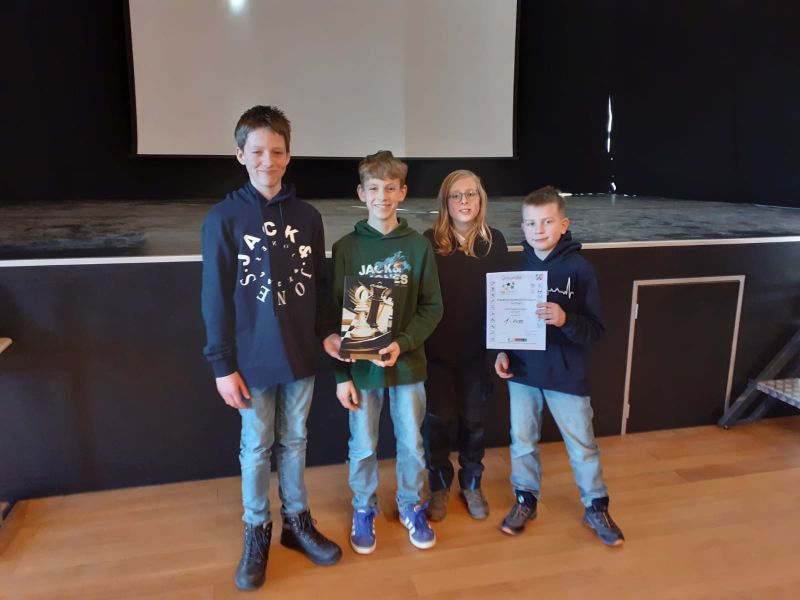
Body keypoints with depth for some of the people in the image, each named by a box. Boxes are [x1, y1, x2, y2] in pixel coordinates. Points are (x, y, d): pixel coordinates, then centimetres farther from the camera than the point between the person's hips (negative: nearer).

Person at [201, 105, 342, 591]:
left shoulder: (308, 217, 1)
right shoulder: (224, 218, -8)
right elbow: (216, 298, -8)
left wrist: (326, 333, -1)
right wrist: (222, 365, -9)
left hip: (300, 356, 3)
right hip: (252, 359, -2)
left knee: (294, 442, 17)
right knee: (256, 448, 12)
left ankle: (297, 521, 35)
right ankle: (257, 532, 32)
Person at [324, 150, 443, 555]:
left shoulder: (419, 246, -2)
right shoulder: (346, 247, -4)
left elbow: (432, 308, -2)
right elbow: (336, 314, -2)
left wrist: (402, 344, -18)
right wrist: (341, 374, -5)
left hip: (408, 364, 1)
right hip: (360, 367, 0)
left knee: (411, 443, 14)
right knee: (363, 446, 12)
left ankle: (411, 505, 37)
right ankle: (364, 509, 36)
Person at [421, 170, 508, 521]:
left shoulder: (494, 242, 0)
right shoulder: (430, 241, -7)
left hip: (477, 349, 2)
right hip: (437, 349, -1)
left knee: (473, 419, 13)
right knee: (438, 419, 10)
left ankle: (471, 484, 34)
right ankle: (439, 486, 30)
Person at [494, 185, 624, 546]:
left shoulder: (579, 268, -12)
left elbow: (595, 329, -12)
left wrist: (565, 320, -30)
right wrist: (501, 352, -5)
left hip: (565, 373, -3)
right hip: (522, 369, 3)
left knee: (582, 445, 12)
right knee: (522, 440, 15)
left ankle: (596, 507, 33)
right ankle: (525, 499, 36)